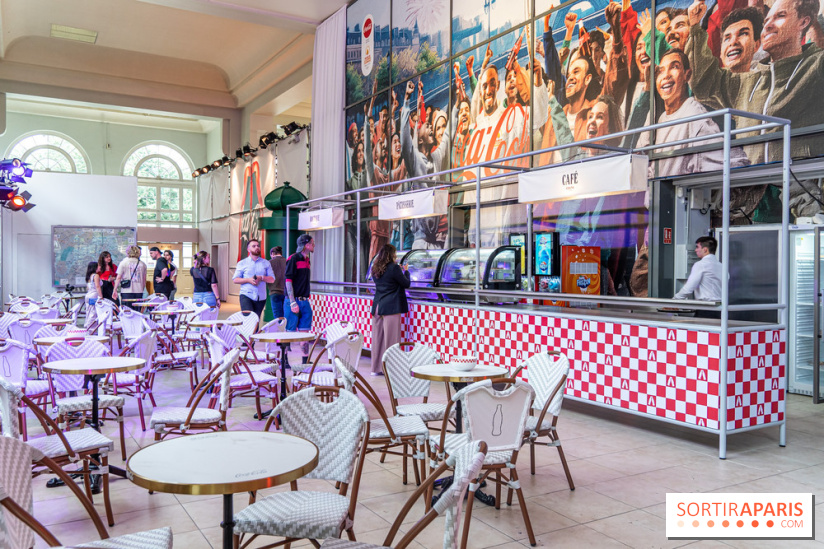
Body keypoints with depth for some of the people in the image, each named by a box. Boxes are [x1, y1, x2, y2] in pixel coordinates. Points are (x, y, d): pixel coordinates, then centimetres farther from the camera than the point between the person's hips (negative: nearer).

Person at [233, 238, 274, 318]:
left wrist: (261, 278, -12)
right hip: (246, 296, -2)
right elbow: (235, 279, 3)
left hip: (261, 297, 2)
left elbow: (272, 279, 7)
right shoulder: (242, 263, 8)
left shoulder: (266, 263, 12)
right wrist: (248, 280, -13)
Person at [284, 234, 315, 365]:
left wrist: (307, 300, 17)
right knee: (289, 332, -1)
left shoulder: (306, 260, 14)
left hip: (304, 301, 8)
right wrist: (293, 303, -19)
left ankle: (305, 361, 13)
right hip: (294, 301, -8)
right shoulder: (293, 259, -11)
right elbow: (288, 281, -15)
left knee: (305, 332, 8)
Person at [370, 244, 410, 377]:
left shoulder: (376, 269, 10)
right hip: (391, 308, -7)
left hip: (377, 307, 7)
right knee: (390, 339, -2)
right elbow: (406, 284, -3)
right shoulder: (394, 268, -11)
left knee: (377, 338, 10)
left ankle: (376, 368, 16)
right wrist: (406, 271, 14)